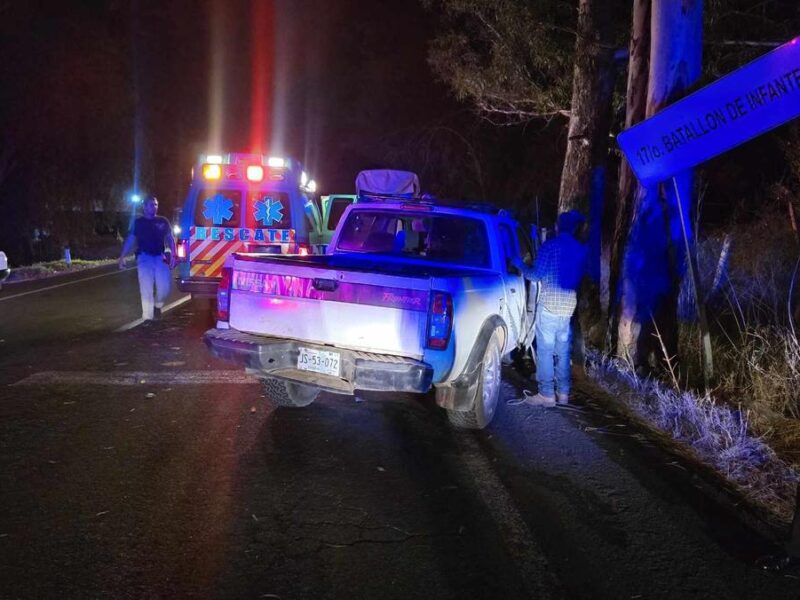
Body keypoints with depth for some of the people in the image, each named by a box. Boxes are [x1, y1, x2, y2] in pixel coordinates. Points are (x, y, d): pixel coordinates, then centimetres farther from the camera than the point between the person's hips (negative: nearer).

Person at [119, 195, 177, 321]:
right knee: (146, 288, -8)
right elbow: (129, 240, 5)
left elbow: (170, 238, 10)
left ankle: (157, 305, 26)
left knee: (165, 286, -6)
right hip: (144, 257, -2)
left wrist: (172, 255, -3)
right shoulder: (138, 222, 7)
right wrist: (122, 257, -4)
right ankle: (147, 317, -5)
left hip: (160, 257, 2)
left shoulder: (162, 221, 11)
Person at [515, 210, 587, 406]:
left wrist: (520, 265, 8)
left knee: (545, 350, -2)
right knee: (563, 351, 12)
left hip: (549, 304, -6)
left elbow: (535, 275, -8)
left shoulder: (550, 246, -8)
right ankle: (563, 393, 15)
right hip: (569, 305, 6)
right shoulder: (581, 250, 9)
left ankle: (546, 394, -3)